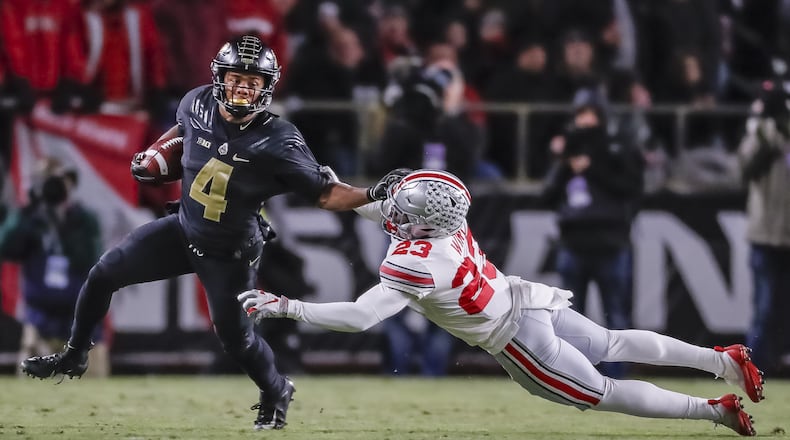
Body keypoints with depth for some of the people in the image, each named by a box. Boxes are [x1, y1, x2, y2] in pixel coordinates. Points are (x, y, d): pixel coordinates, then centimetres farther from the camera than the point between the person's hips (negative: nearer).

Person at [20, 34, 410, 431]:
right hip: (182, 231, 5)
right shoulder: (198, 103, -14)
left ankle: (275, 394, 29)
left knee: (235, 336, -2)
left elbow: (325, 193, -23)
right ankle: (74, 357, 26)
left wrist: (372, 194, -36)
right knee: (103, 275, 4)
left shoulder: (278, 142, -28)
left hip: (230, 256, -5)